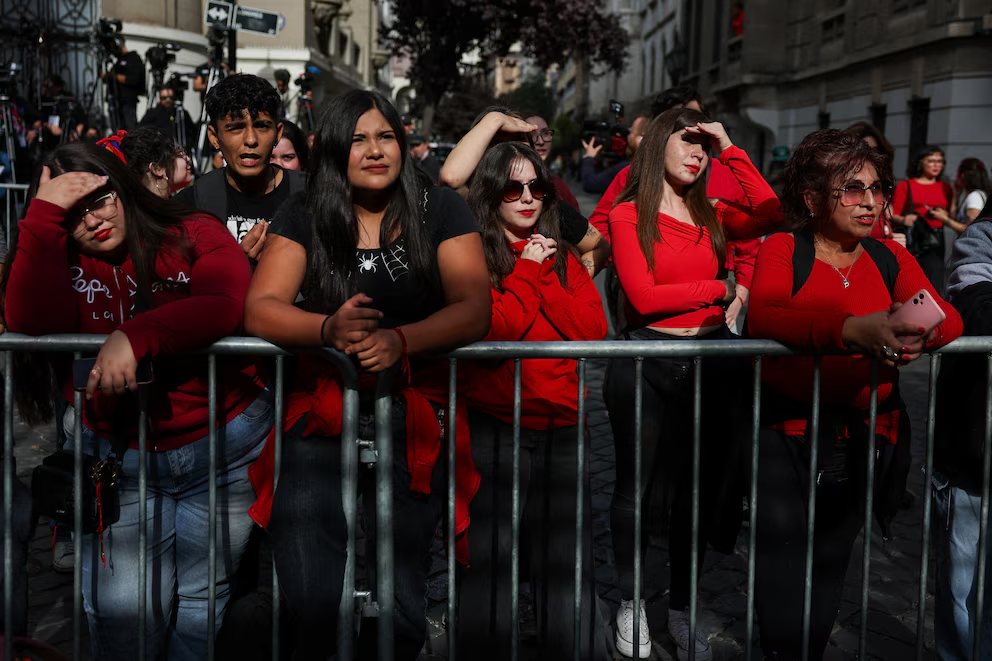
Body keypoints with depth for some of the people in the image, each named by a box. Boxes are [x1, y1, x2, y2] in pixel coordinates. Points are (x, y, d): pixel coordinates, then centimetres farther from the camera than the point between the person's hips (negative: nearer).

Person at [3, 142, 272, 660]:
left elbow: (231, 304, -22)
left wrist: (135, 336, -30)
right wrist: (44, 215, -17)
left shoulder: (193, 235, -2)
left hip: (224, 447, -2)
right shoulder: (61, 265, 6)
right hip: (117, 455, 2)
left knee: (201, 602, 7)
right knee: (120, 608, -4)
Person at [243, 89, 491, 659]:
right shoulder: (305, 216, 9)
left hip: (413, 413, -1)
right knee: (310, 607, -12)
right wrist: (328, 329, -20)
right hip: (321, 411, 1)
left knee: (398, 610, -10)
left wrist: (400, 340, -23)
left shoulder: (440, 211, 6)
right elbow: (259, 309, 1)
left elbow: (475, 309, -5)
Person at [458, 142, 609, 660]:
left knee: (568, 570, 7)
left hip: (560, 427, 4)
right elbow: (492, 328, -14)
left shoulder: (561, 258, 16)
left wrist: (541, 275, -4)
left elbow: (593, 330, 1)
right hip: (492, 429, -3)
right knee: (489, 568, 2)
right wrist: (528, 269, -5)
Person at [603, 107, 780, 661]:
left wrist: (731, 150, -5)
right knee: (636, 486, 7)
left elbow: (772, 216, -9)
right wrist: (721, 289, -7)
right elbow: (643, 296, -13)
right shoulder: (628, 216, -3)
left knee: (696, 486, 12)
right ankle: (630, 601, 28)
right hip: (647, 361, -4)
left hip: (712, 357, 4)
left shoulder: (712, 215, 9)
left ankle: (682, 607, 28)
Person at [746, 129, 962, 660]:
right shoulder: (782, 251, -3)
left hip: (866, 441, 4)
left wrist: (923, 326, -30)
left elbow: (950, 318, -4)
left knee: (827, 577, 16)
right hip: (787, 440, -3)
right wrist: (853, 330, -38)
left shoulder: (891, 258, 9)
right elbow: (763, 317, -22)